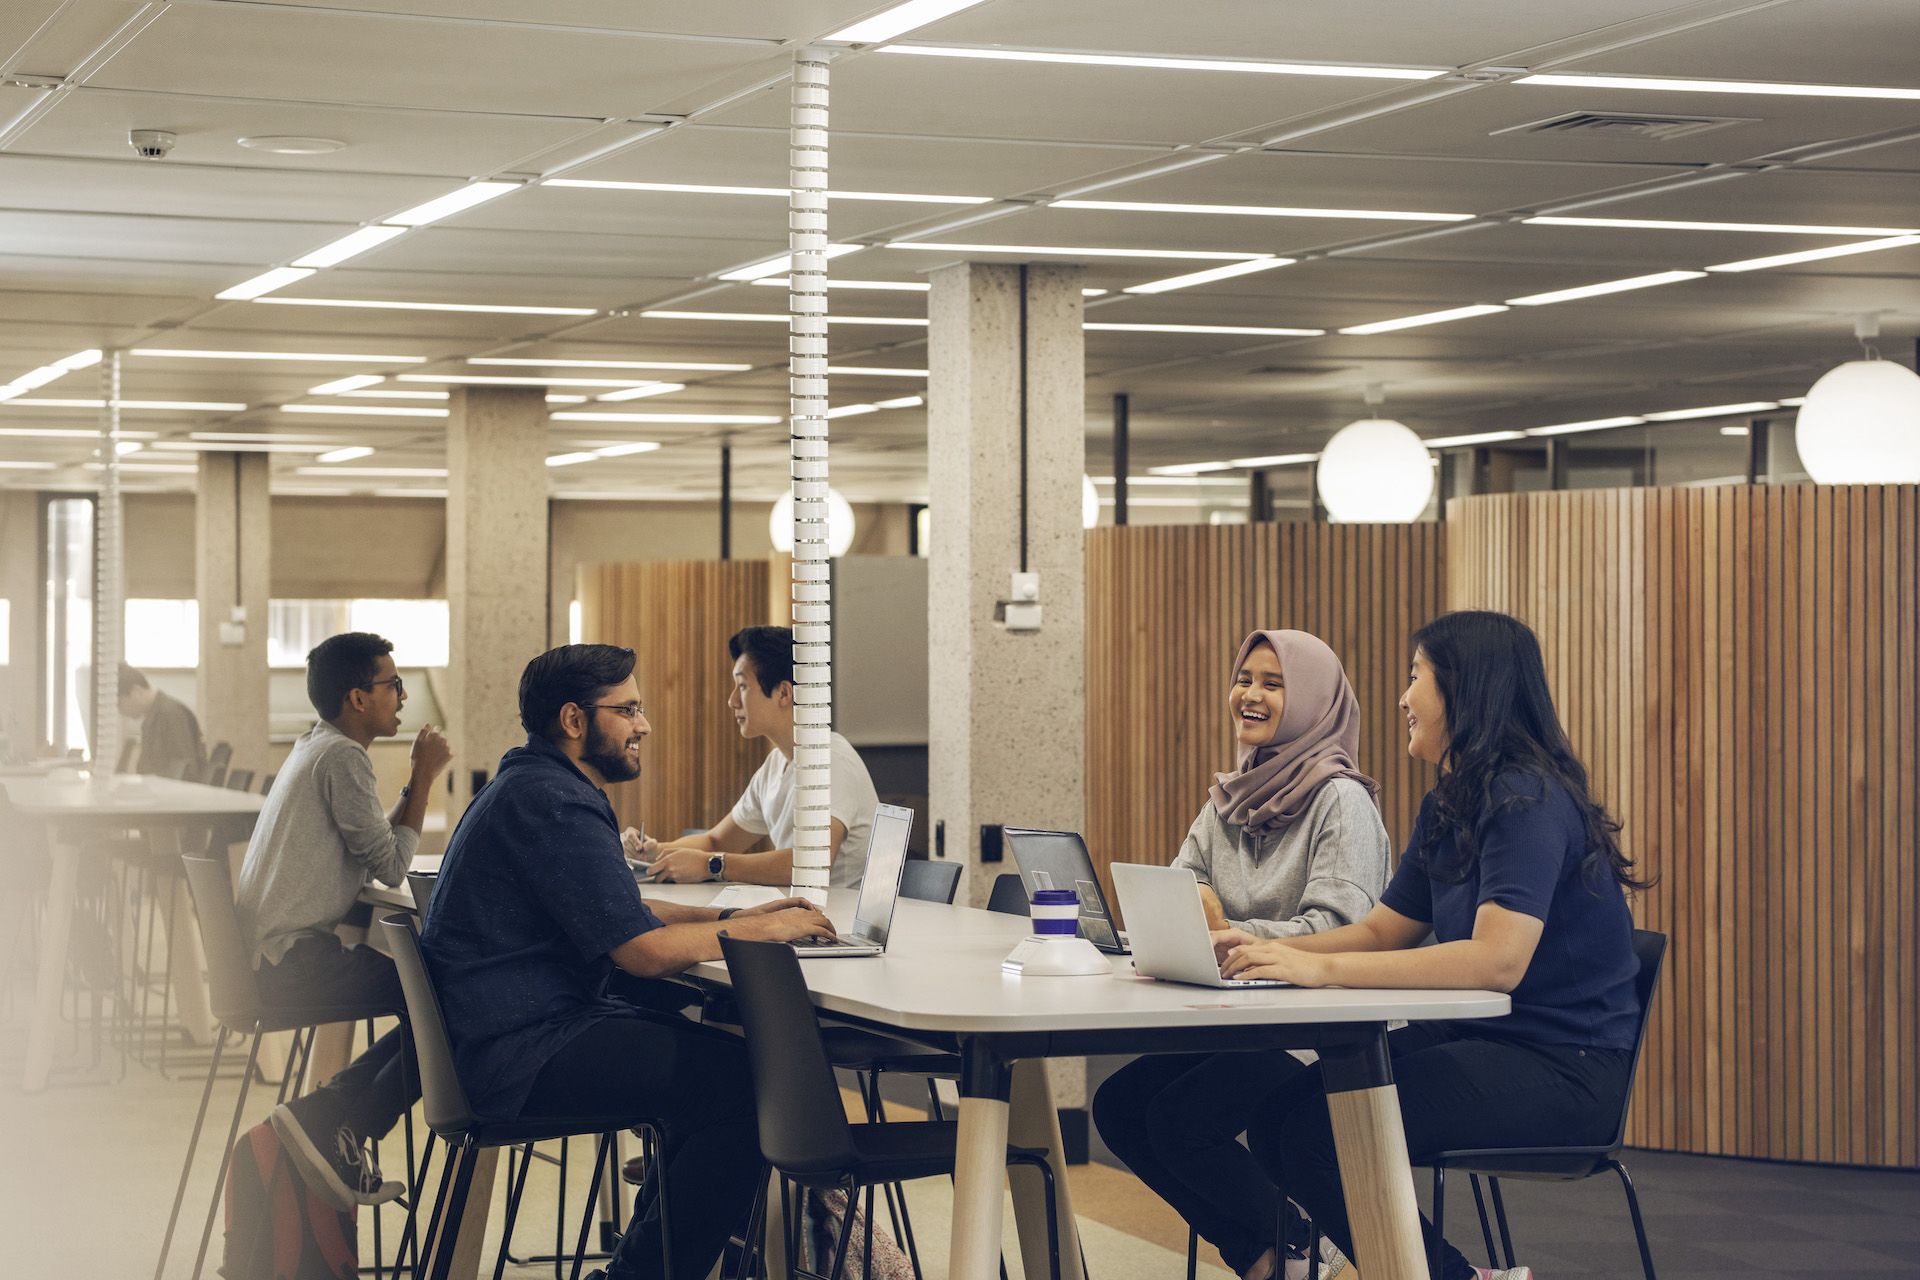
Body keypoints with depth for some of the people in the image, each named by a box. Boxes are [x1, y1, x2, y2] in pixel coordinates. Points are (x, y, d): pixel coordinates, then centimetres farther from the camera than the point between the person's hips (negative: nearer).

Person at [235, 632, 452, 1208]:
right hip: (297, 961, -11)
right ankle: (327, 1121, -15)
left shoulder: (316, 749, 20)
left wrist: (417, 780, 13)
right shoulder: (341, 757, -12)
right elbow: (391, 868, -12)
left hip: (273, 956, 11)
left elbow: (375, 851, 20)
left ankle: (328, 1118, 7)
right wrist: (424, 778, -4)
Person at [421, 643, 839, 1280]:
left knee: (722, 1053, 11)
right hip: (525, 1056, -11)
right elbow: (644, 950, -21)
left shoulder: (534, 787, 18)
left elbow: (623, 912, 25)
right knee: (750, 1084, -16)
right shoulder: (554, 804, -17)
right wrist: (758, 930, -7)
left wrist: (732, 917, 11)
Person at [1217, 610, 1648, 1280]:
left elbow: (1498, 960, -30)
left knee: (1318, 1131, -21)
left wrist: (1320, 968, -32)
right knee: (1276, 1116, -6)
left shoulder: (1529, 799, -18)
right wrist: (1267, 949, -3)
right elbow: (1382, 932, 16)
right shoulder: (1448, 807, 14)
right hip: (1476, 1036, 9)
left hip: (1562, 1066, -9)